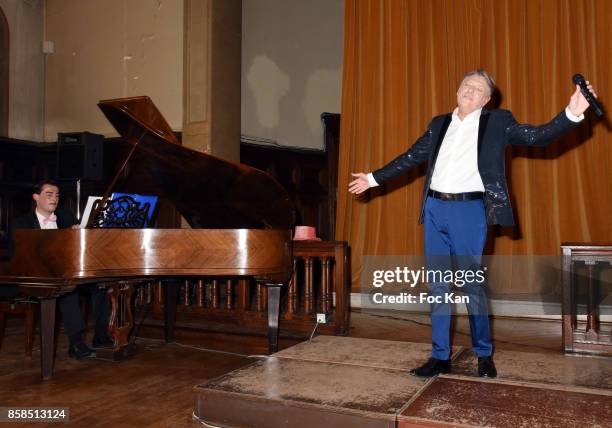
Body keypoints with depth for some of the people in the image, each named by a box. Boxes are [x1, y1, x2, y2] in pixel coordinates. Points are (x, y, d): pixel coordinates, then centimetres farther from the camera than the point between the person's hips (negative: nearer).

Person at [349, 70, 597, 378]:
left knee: (472, 285, 2)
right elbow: (410, 157, 20)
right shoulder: (439, 124, 16)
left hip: (469, 211, -4)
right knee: (437, 286, 7)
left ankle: (484, 355, 20)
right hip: (434, 209, 4)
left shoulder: (497, 121, 6)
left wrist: (571, 113, -19)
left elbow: (537, 137, -3)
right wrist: (373, 178, 20)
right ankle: (440, 356, 16)